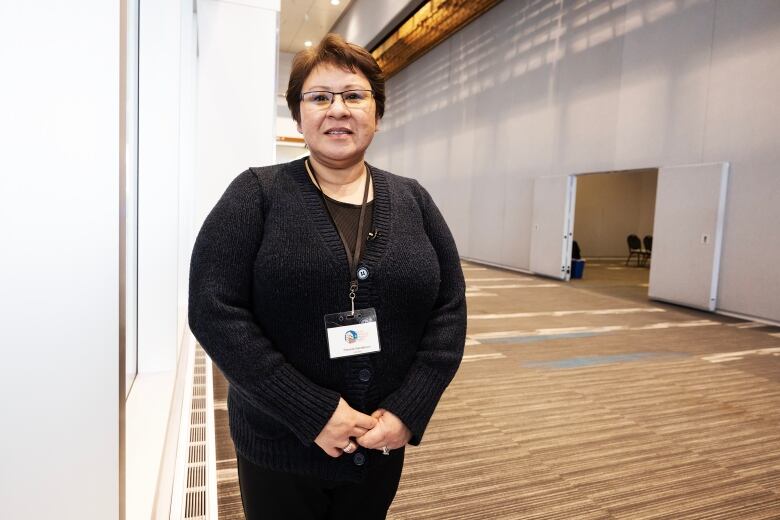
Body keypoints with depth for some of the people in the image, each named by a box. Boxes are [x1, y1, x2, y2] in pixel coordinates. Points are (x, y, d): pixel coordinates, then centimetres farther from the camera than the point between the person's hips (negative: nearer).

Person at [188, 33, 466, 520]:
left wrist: (409, 410, -11)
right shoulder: (257, 193, -7)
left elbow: (450, 310, 0)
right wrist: (313, 413, -18)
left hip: (384, 443, 3)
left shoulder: (413, 200, 2)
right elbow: (213, 310, -14)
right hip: (279, 447, -2)